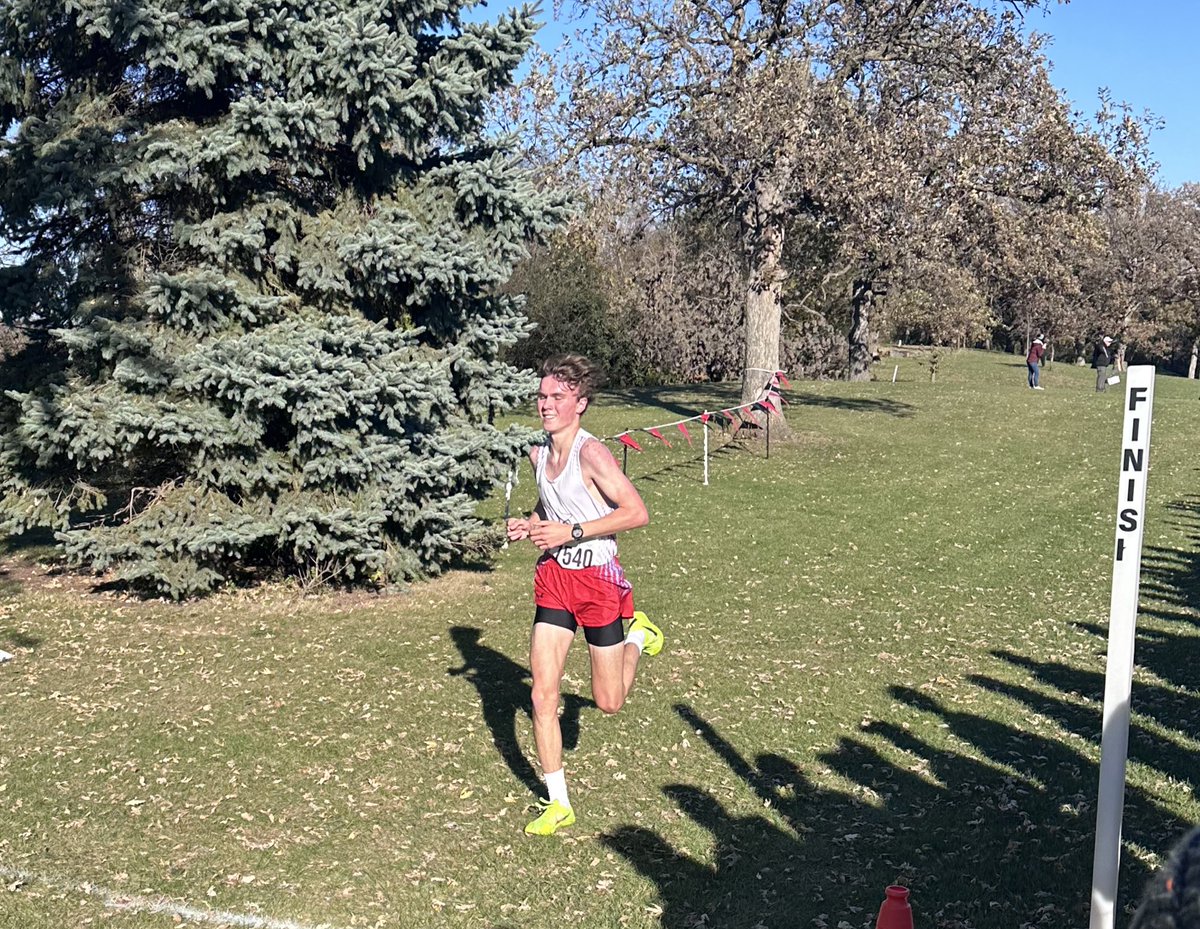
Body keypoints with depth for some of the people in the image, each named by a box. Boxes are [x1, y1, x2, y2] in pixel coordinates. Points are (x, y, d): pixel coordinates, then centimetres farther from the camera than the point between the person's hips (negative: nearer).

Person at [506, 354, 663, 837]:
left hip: (597, 578, -5)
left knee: (607, 702, 6)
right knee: (543, 693, -3)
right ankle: (558, 804, 10)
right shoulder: (538, 454, 3)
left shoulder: (591, 453, -19)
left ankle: (636, 635, 37)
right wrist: (529, 524, 1)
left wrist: (571, 532, -22)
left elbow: (637, 512, -22)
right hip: (554, 577, 5)